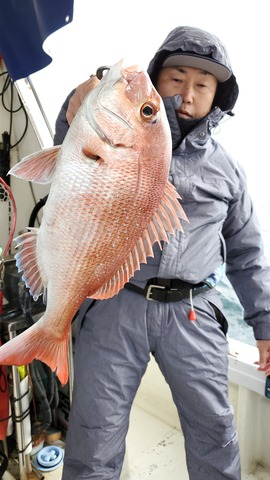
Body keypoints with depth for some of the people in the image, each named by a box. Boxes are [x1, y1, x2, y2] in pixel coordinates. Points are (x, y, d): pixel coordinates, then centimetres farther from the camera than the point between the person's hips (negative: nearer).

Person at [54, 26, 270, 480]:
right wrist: (76, 118, -36)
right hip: (114, 305, -1)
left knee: (215, 430, 13)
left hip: (193, 312, 2)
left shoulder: (225, 167, 11)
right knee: (95, 435, 7)